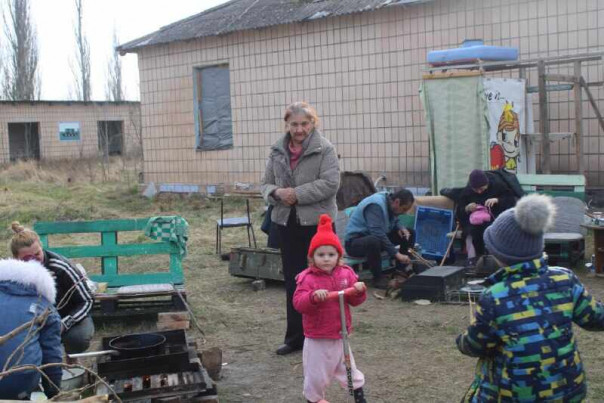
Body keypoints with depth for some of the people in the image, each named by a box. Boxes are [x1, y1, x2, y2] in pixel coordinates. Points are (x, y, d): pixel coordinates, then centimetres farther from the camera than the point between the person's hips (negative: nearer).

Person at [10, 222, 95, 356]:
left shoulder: (60, 267, -27)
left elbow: (86, 301, -19)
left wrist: (64, 324, -34)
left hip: (70, 316, -2)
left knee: (79, 337, -35)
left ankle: (72, 359, 2)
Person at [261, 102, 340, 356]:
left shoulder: (324, 149, -7)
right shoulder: (277, 151, 9)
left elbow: (330, 183, -17)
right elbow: (266, 183, 12)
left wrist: (297, 194, -19)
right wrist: (276, 193, -11)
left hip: (316, 222, -5)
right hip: (286, 222, 5)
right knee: (292, 280, 11)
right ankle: (296, 336, 21)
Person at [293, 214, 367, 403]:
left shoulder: (346, 274, -2)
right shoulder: (308, 278, -15)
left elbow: (354, 301, 2)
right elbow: (298, 303, -24)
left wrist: (359, 291, -20)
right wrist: (313, 296, -42)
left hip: (340, 336, 3)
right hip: (317, 339, -3)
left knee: (348, 369, 19)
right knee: (316, 375, 8)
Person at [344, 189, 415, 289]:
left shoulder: (390, 204, 1)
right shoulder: (376, 206, -27)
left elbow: (394, 222, 18)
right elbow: (378, 234, -34)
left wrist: (401, 228, -7)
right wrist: (396, 254, -33)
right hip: (355, 241, -9)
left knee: (410, 233, 0)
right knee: (373, 241, -43)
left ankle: (401, 269, 2)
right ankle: (378, 278, -25)